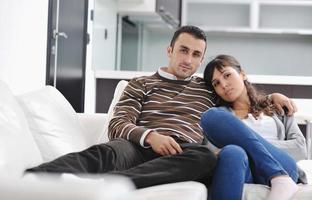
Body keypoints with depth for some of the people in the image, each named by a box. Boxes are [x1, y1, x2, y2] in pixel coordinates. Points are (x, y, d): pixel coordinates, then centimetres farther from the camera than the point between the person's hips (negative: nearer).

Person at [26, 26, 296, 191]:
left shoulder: (209, 90, 30)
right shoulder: (141, 84, 23)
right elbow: (117, 125, 9)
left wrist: (271, 95, 24)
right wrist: (149, 136, -13)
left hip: (183, 154, 0)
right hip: (141, 146, 0)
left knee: (206, 155, -39)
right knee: (105, 152, -38)